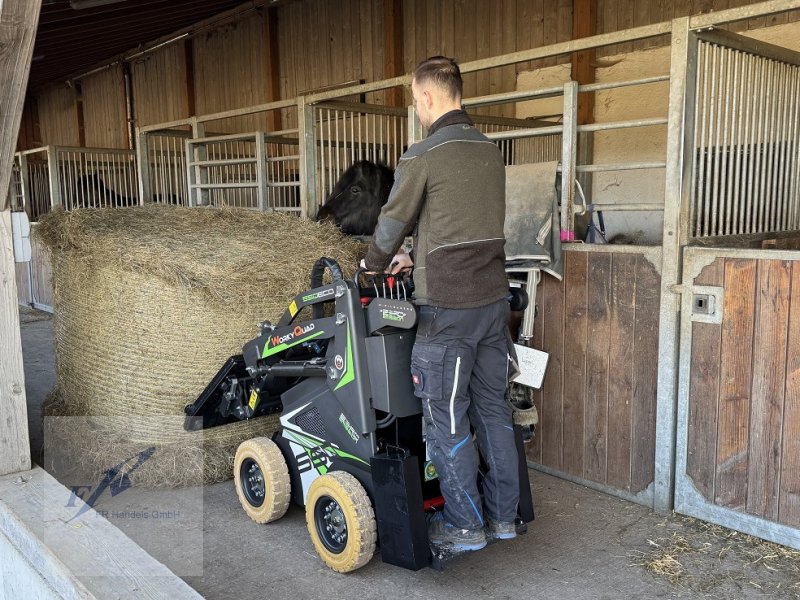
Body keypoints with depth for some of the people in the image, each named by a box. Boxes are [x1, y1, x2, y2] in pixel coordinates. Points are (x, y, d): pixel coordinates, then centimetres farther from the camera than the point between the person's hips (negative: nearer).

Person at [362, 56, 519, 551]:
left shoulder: (423, 156, -12)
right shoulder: (490, 150, 11)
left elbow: (392, 225, -2)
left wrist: (375, 265, 19)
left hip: (448, 307, -7)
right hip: (494, 297, 7)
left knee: (446, 417, 4)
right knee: (492, 407, 14)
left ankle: (465, 525, 15)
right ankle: (503, 514, 26)